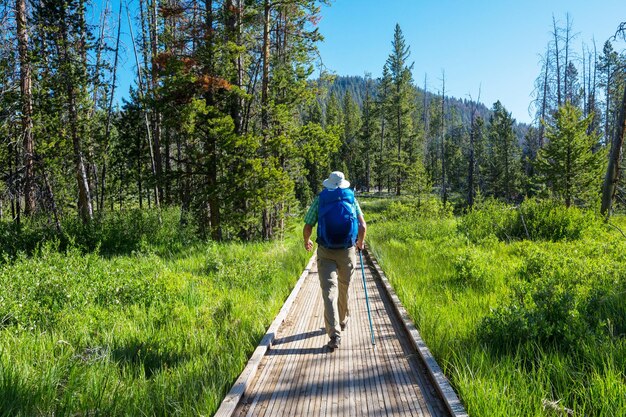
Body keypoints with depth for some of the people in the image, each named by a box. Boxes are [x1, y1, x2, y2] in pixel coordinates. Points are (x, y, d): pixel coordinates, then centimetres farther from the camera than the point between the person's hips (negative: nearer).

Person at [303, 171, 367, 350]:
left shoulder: (319, 199, 2)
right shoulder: (351, 199, 5)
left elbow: (307, 227, -2)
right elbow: (363, 226, 1)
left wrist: (307, 241, 19)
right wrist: (360, 242, 21)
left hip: (325, 253, -2)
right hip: (347, 252, 2)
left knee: (329, 291, -3)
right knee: (344, 288, 20)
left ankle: (334, 334, -12)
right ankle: (342, 320, 40)